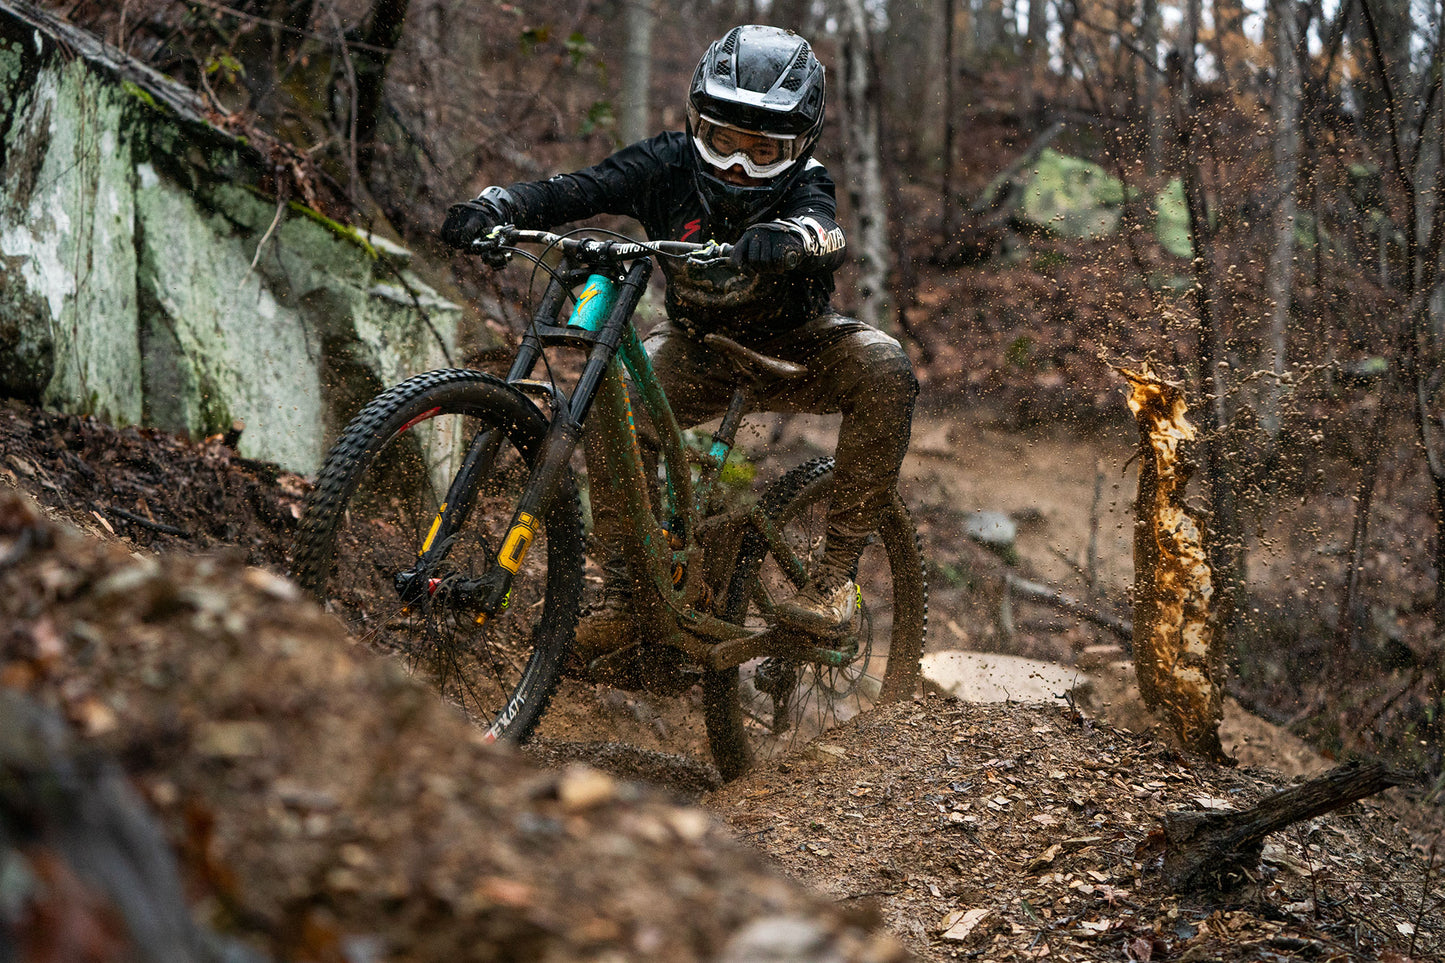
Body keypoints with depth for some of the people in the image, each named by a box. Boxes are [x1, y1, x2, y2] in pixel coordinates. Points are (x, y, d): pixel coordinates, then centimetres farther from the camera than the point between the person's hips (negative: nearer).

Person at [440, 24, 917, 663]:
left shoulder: (801, 186, -23)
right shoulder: (669, 165, -18)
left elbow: (827, 234, -47)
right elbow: (574, 191, -29)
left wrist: (788, 238, -72)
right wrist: (495, 207, -50)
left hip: (796, 352, -1)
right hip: (700, 350, 1)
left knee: (885, 372, -31)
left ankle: (837, 570, -23)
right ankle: (622, 595, -17)